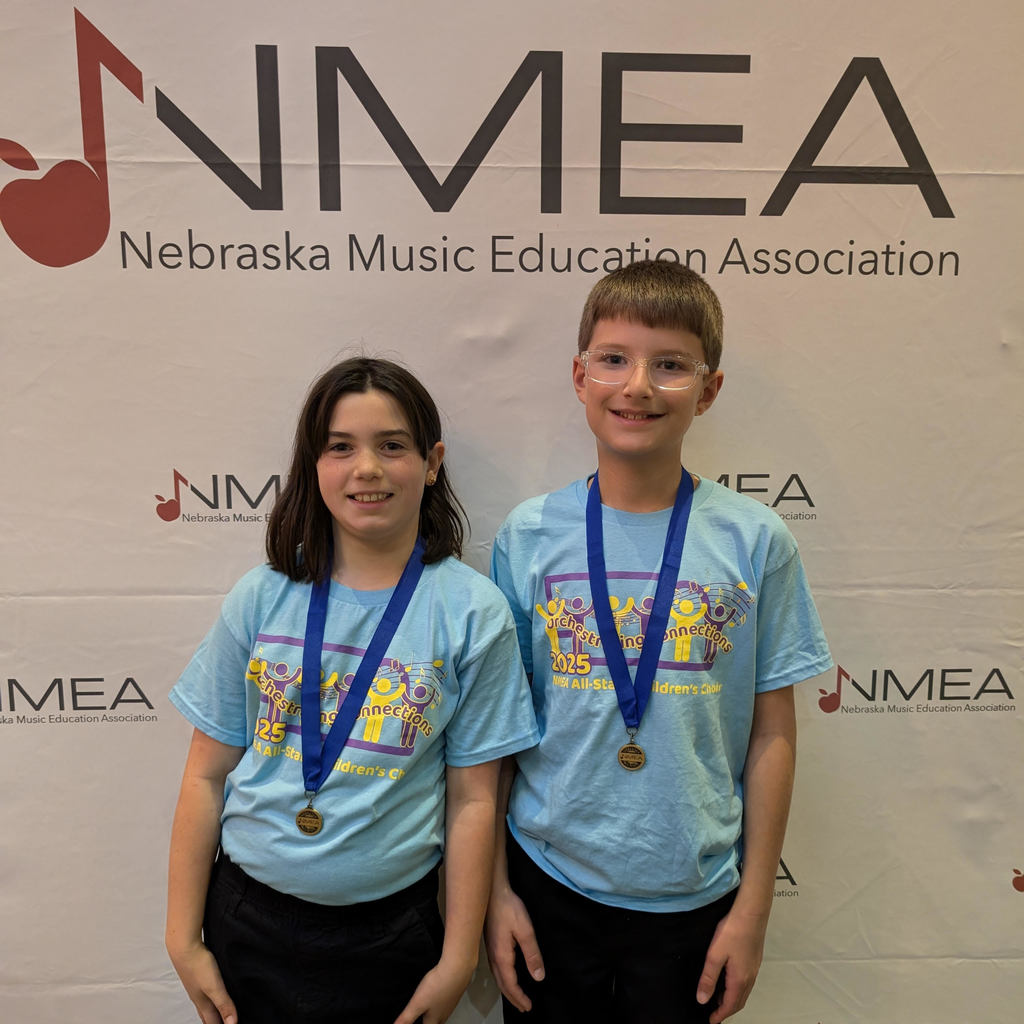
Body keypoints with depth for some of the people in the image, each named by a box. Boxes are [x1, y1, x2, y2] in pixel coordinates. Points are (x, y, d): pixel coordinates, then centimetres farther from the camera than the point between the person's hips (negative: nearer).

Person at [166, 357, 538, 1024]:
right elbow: (207, 776, 0)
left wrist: (458, 961, -4)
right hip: (245, 917, 2)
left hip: (390, 931, -1)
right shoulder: (262, 598, -5)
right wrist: (184, 939, 2)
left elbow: (473, 800, -7)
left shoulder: (473, 612, -11)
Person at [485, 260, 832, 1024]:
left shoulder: (756, 543, -9)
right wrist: (496, 890, 0)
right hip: (548, 885, 1)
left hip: (693, 899, 0)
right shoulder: (528, 536, -8)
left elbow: (772, 734, -3)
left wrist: (754, 909, 0)